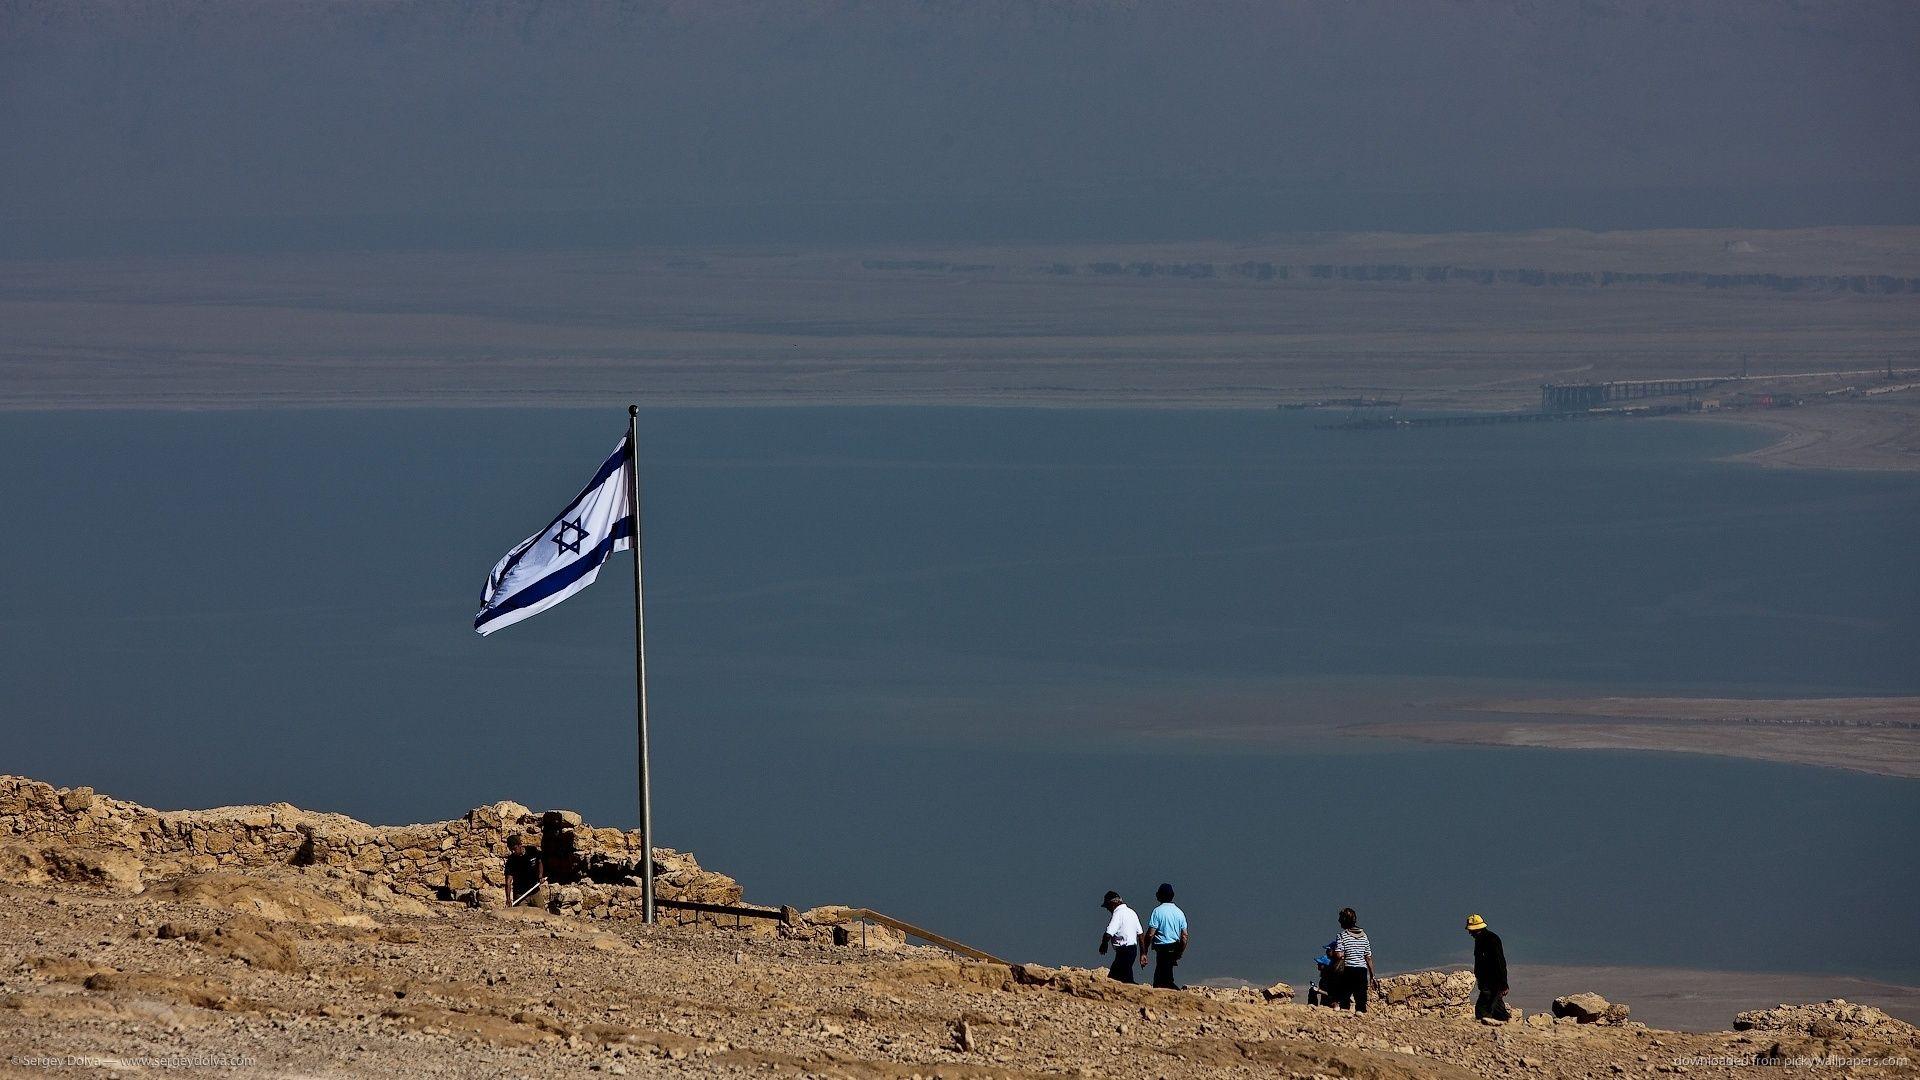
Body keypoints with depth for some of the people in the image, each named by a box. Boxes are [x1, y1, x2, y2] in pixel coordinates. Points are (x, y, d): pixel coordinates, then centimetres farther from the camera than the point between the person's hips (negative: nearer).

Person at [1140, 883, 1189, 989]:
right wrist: (1180, 952, 20)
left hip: (1162, 948, -7)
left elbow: (1150, 934, -14)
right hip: (1175, 949, 7)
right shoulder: (1179, 912, 9)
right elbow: (1184, 936, 10)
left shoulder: (1158, 911, -9)